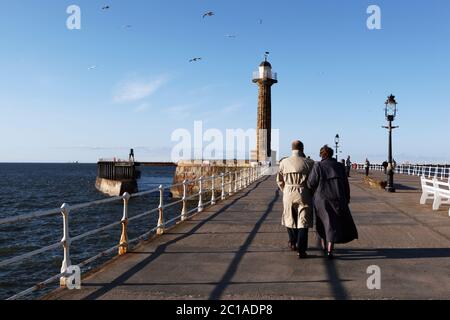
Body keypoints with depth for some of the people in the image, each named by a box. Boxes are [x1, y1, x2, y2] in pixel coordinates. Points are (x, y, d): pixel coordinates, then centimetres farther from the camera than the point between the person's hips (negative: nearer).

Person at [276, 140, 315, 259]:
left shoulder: (284, 163, -1)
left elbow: (279, 181, 5)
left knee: (290, 219, 22)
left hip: (288, 194, 2)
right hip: (303, 195, -2)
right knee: (303, 222, 3)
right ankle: (301, 250, 1)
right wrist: (311, 193, 12)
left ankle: (293, 243, 36)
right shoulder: (309, 163, -7)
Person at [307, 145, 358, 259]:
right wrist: (346, 199, 14)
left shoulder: (318, 166, -7)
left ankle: (324, 246, 30)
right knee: (335, 224, 10)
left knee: (325, 222, 19)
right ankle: (329, 250, -1)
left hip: (321, 199, -1)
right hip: (337, 199, 1)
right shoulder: (340, 166, 2)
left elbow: (311, 184, -11)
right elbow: (346, 185, 4)